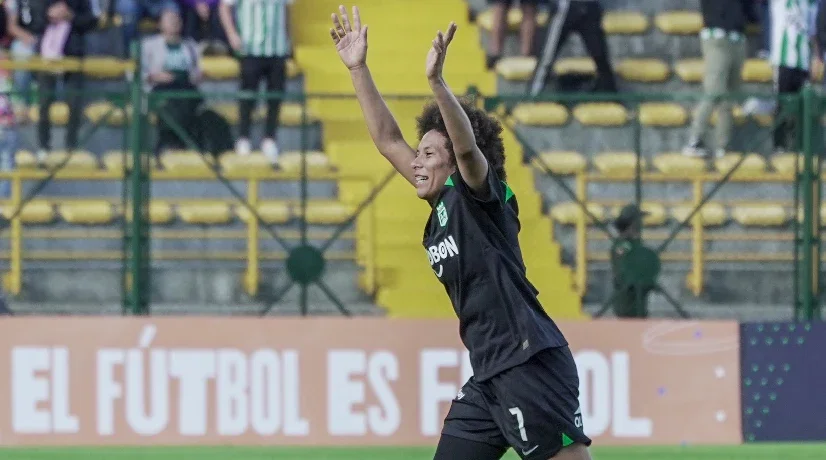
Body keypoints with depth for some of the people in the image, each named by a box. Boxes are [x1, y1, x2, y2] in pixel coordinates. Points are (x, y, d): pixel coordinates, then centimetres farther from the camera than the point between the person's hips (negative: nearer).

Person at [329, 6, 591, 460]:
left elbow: (467, 147, -26)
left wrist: (436, 82, -37)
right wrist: (357, 69, 20)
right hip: (488, 375, 9)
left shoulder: (480, 198, -4)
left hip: (530, 362, -9)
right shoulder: (441, 208, 17)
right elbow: (388, 140, 22)